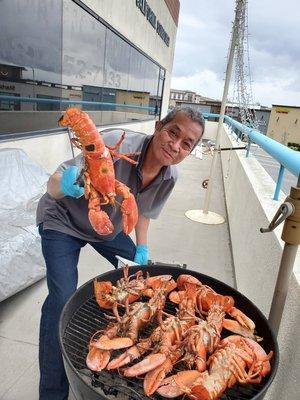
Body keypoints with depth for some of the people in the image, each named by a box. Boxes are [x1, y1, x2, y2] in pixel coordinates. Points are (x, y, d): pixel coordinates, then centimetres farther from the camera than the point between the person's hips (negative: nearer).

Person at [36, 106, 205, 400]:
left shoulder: (170, 176, -14)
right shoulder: (116, 144, -35)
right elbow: (54, 182, -35)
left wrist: (142, 248, -4)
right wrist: (67, 185, -57)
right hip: (63, 220, -5)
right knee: (62, 300, -15)